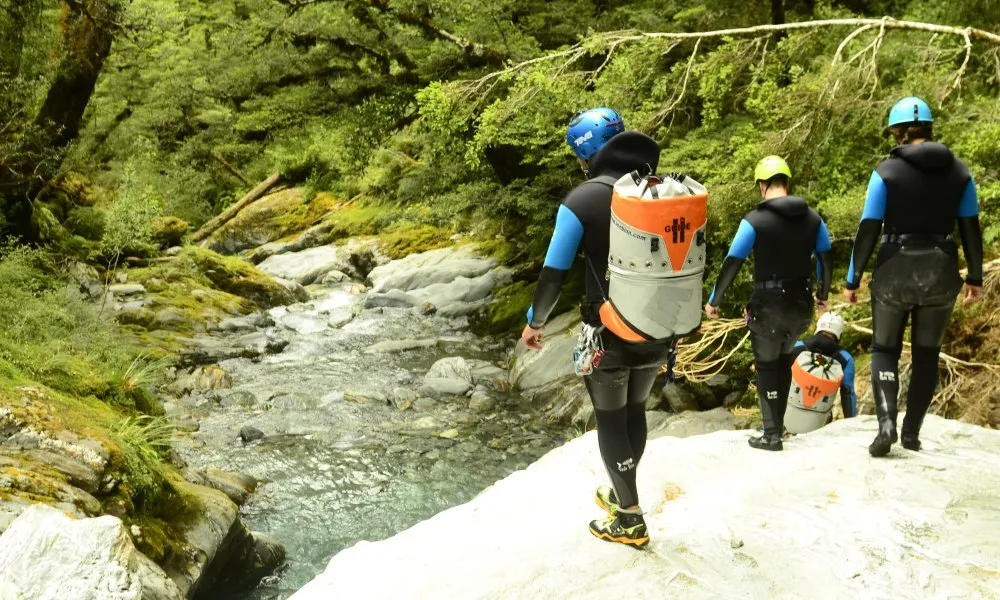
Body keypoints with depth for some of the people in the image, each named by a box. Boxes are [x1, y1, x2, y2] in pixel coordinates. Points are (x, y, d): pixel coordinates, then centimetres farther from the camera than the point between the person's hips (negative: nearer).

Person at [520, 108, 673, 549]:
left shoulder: (583, 200, -14)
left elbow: (554, 272, -10)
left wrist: (534, 322, 5)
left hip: (609, 334, -5)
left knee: (610, 420, 12)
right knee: (635, 411, 23)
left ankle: (630, 521, 21)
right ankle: (621, 494, 42)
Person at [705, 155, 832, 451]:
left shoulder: (754, 221, -13)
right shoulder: (813, 218, 2)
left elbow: (731, 264, -11)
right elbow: (826, 260, 11)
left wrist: (713, 301, 0)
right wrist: (823, 295, 27)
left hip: (768, 305, -5)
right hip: (802, 305, 5)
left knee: (767, 366, 10)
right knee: (783, 360, 24)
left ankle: (772, 435, 11)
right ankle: (777, 424, 30)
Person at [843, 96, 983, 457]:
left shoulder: (887, 171, -8)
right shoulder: (959, 171, 2)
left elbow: (868, 230, -9)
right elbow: (971, 229, 5)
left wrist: (853, 280, -3)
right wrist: (975, 277, 14)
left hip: (895, 272, -3)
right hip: (941, 273, 3)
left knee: (885, 349, 12)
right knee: (927, 352, 16)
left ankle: (886, 421, -10)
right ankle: (912, 432, 17)